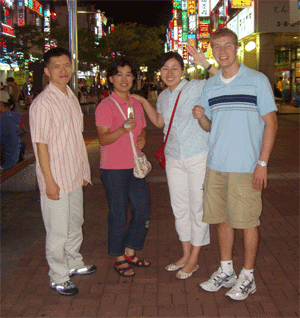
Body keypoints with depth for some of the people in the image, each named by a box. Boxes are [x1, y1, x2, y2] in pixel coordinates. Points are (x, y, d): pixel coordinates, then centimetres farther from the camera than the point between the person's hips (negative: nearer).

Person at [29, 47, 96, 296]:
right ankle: (58, 277, 18)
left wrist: (85, 170, 16)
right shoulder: (42, 103, -15)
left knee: (75, 223, 21)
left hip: (75, 176, 8)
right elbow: (41, 144, -16)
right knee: (58, 231, 3)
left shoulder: (72, 98, 10)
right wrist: (49, 180, -18)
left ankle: (74, 263, 39)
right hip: (56, 178, -8)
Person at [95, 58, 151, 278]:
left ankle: (130, 252, 30)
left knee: (143, 210, 11)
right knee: (118, 214, 2)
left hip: (135, 166, 7)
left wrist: (142, 138, 0)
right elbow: (103, 138, -15)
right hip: (114, 168, -7)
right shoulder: (106, 106, -9)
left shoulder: (136, 104, 12)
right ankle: (119, 259, 20)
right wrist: (123, 130, -32)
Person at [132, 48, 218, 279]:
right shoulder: (163, 97, 10)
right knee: (179, 207, 13)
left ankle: (194, 260, 17)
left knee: (197, 207, 3)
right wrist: (144, 102, 18)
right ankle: (186, 254, 29)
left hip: (198, 157, -6)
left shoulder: (196, 88, -8)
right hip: (174, 160, 6)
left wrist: (205, 64, -26)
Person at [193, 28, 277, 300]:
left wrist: (262, 163, -11)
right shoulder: (209, 86, 11)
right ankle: (226, 271, 27)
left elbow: (271, 123, -4)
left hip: (246, 166, -5)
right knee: (223, 218, 12)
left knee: (247, 221, 2)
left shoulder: (257, 81, -3)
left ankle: (247, 277, 17)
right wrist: (201, 117, -5)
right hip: (216, 164, 5)